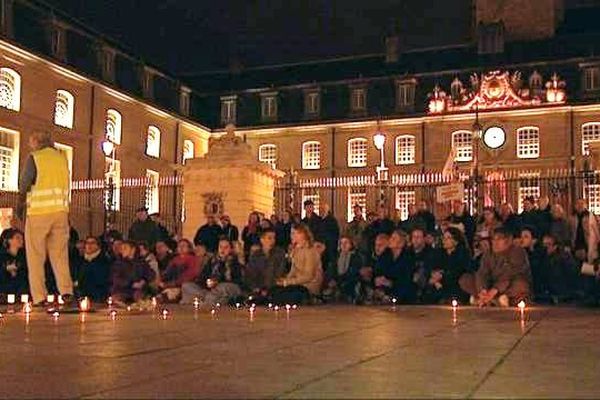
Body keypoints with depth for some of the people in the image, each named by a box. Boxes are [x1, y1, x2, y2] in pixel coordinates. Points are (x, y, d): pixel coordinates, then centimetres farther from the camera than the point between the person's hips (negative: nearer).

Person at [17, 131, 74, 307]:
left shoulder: (34, 158, -3)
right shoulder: (62, 158, 12)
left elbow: (24, 185, -2)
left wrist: (20, 206, 12)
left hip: (38, 213, -4)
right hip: (61, 211, 4)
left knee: (35, 257, 4)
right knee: (60, 255, 8)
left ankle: (39, 298, 2)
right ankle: (66, 291, -5)